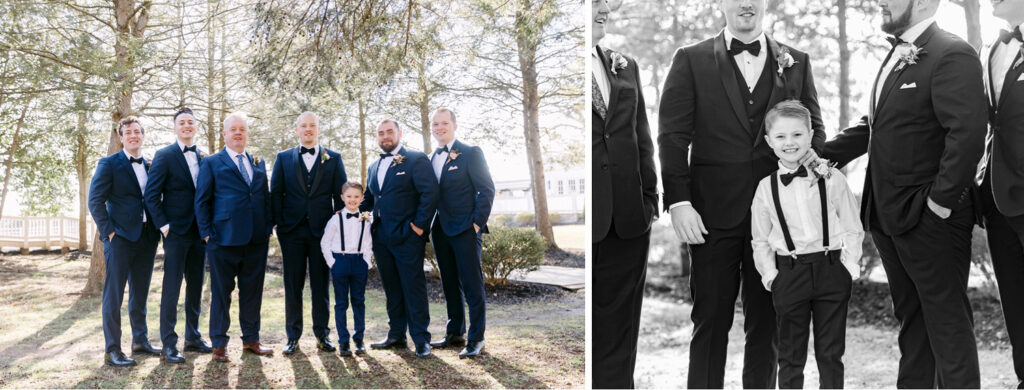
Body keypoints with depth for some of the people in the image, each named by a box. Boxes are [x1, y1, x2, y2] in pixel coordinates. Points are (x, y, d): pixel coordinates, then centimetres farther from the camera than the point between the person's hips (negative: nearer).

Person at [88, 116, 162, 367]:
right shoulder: (109, 164, -3)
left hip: (147, 237, 5)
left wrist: (156, 227, 5)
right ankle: (112, 350, 1)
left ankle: (140, 341, 25)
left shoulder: (150, 166, 13)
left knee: (140, 294, 14)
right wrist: (108, 231, -12)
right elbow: (95, 200, -7)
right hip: (121, 237, -5)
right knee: (114, 295, -3)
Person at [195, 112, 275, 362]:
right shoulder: (211, 163, 4)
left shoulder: (259, 163, 16)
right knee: (221, 292, 2)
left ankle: (251, 340, 20)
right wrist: (206, 233, -6)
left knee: (252, 290, 9)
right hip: (225, 238, -4)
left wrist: (268, 226, 7)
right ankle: (219, 344, 11)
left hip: (257, 239, 4)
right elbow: (202, 200, 1)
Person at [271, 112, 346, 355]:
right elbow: (276, 193, 7)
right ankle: (293, 337, 11)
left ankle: (322, 335, 13)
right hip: (292, 230, 1)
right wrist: (280, 223, -2)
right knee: (293, 285, 4)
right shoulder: (284, 158, 10)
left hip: (322, 230, 0)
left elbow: (341, 194, 5)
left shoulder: (333, 159, 8)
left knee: (321, 285, 4)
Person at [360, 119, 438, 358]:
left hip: (407, 237, -7)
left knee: (413, 287, -5)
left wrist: (419, 225, -14)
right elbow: (368, 199, 25)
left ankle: (421, 339, 0)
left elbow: (430, 193, -10)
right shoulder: (374, 167, 18)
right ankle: (396, 335, 19)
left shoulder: (416, 160, -3)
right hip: (382, 237, 7)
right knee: (392, 289, 11)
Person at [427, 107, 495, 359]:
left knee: (472, 285, -4)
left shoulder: (471, 153, -4)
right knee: (450, 284, 12)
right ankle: (455, 333, 21)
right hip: (441, 231, 6)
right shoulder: (431, 159, 14)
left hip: (465, 231, -6)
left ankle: (476, 339, 1)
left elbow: (487, 190, -8)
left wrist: (477, 223, -13)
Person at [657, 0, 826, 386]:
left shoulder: (796, 62, 11)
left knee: (766, 319, 10)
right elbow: (673, 135, -2)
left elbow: (813, 128, 14)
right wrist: (678, 201, -11)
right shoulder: (691, 60, 3)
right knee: (711, 318, 4)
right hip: (714, 213, -2)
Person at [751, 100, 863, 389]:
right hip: (789, 273, 1)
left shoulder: (832, 180, -1)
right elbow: (760, 239, 8)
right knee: (790, 355, 9)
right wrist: (771, 275, -1)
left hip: (832, 270, 0)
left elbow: (852, 228, 3)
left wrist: (848, 267, -5)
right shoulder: (766, 188, 2)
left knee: (830, 353, 8)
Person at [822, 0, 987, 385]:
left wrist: (941, 202, -20)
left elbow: (967, 134, -21)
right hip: (890, 216, 9)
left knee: (947, 322, 2)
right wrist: (824, 154, 7)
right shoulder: (897, 56, 14)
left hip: (929, 219, -9)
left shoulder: (952, 55, -14)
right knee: (910, 319, 17)